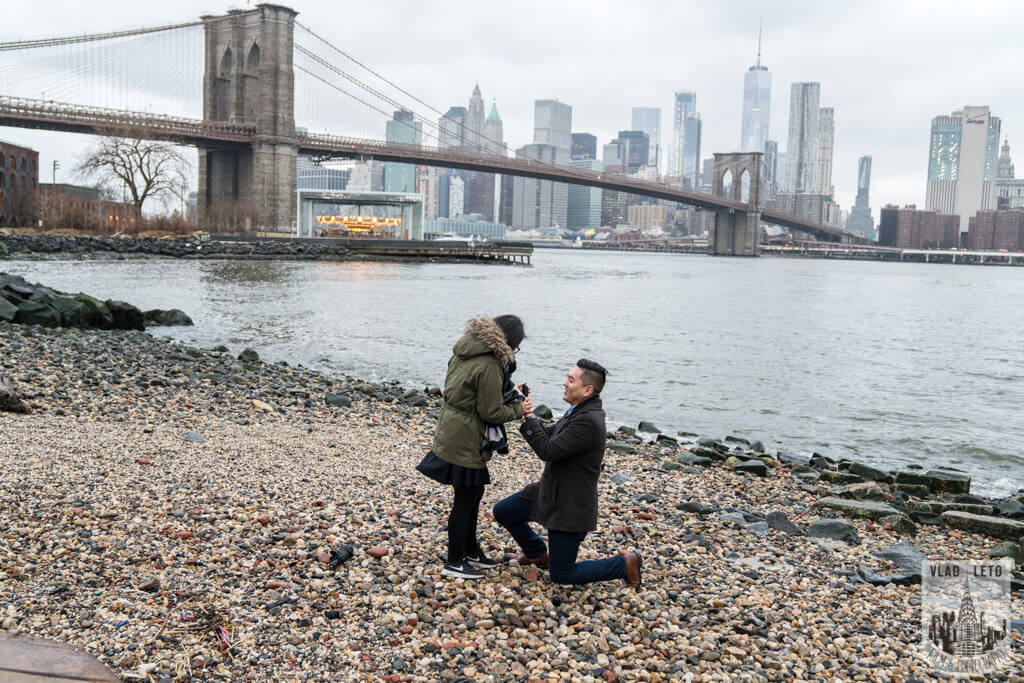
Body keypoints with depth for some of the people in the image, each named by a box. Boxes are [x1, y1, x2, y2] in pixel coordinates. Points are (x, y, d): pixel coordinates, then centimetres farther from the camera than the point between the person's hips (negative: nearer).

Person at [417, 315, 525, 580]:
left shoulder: (464, 352, 5)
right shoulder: (489, 366, -23)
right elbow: (491, 412, -18)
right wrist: (518, 409, -1)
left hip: (452, 433, 9)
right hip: (465, 441, -9)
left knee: (473, 494, 22)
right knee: (466, 500, 4)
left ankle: (470, 550, 37)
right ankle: (454, 563, 17)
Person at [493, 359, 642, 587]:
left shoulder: (589, 421, -29)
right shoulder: (578, 410, 3)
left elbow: (548, 451, -28)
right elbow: (548, 435, 9)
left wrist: (529, 417, -19)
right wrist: (528, 414, -6)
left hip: (569, 507, -9)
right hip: (550, 491, 9)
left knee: (561, 575, 2)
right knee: (503, 511, 15)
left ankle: (626, 564, 14)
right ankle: (538, 554, 37)